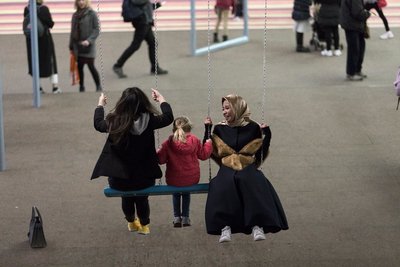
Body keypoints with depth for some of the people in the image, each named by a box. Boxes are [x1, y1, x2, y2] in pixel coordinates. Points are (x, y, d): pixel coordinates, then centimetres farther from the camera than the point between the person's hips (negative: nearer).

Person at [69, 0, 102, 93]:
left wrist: (89, 40, -21)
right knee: (79, 67, 5)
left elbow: (96, 30, -8)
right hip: (77, 46, 5)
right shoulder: (75, 15, 10)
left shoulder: (92, 14, -5)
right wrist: (71, 46, 14)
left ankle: (98, 86, 10)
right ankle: (81, 87, 14)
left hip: (88, 46, -5)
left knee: (91, 66, -4)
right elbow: (73, 31, 15)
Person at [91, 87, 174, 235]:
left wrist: (100, 105, 24)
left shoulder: (114, 122, -15)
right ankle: (144, 225, 51)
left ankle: (131, 222, 55)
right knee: (141, 197, 34)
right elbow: (168, 117, 5)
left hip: (118, 181, 0)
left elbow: (98, 124, 7)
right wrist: (161, 99, 20)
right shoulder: (149, 121, -15)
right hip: (144, 179, 0)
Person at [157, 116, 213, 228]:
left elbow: (161, 159, -5)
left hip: (173, 180, -1)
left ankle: (177, 217, 28)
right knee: (187, 191, 34)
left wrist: (157, 152, 17)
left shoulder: (168, 143, -11)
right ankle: (185, 217, 30)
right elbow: (204, 154, 4)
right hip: (192, 179, 1)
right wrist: (208, 143, 21)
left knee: (175, 192, 33)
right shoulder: (194, 140, -7)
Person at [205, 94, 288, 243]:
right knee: (223, 184, -37)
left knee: (253, 183, -38)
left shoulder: (252, 128, 10)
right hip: (227, 168, 1)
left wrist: (267, 134, -2)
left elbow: (261, 153, 11)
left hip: (248, 167, -1)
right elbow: (210, 152, 15)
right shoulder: (220, 129, 15)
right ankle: (225, 227, -39)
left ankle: (257, 226, -41)